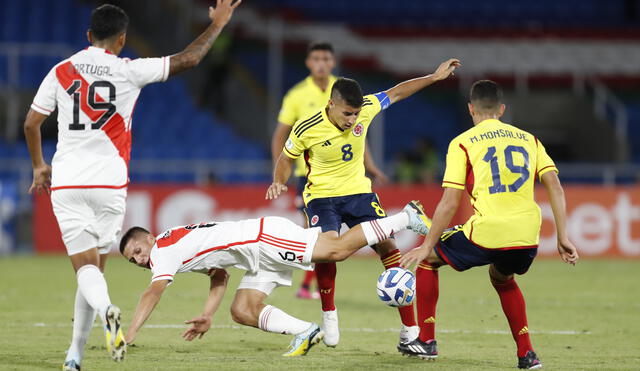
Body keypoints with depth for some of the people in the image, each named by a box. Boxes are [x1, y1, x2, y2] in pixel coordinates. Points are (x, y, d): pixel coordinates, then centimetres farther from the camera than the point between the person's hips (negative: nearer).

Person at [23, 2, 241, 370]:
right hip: (109, 182, -1)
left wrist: (39, 166, 24)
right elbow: (189, 59, 3)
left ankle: (106, 308, -38)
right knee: (95, 266, 10)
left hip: (66, 183, 1)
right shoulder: (128, 70, -3)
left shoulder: (61, 72, 4)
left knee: (85, 266, -4)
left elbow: (31, 123, 8)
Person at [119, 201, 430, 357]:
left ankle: (407, 216, -8)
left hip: (262, 237, -10)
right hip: (260, 259, 10)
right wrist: (207, 316, 18)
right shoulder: (180, 245, 20)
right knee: (243, 312, 2)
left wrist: (130, 335, -27)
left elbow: (152, 294, -23)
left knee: (338, 249, -14)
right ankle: (305, 332, 1)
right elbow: (220, 277, 27)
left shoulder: (164, 251, -9)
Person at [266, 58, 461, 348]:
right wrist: (278, 182, -18)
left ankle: (409, 329, -7)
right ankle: (328, 312, 2)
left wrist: (435, 77, 7)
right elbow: (286, 158, 0)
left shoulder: (364, 109, -14)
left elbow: (395, 93, 4)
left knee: (387, 246, -12)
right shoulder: (307, 129, -19)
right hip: (322, 196, -3)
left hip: (359, 192, 3)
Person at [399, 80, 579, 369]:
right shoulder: (528, 139, 17)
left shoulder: (463, 143, 5)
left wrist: (427, 247, 6)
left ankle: (426, 340, 23)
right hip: (527, 238, 4)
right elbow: (555, 188, 8)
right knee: (501, 277, 36)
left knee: (427, 258, 23)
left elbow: (449, 203, -1)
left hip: (486, 234, -4)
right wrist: (563, 238, 9)